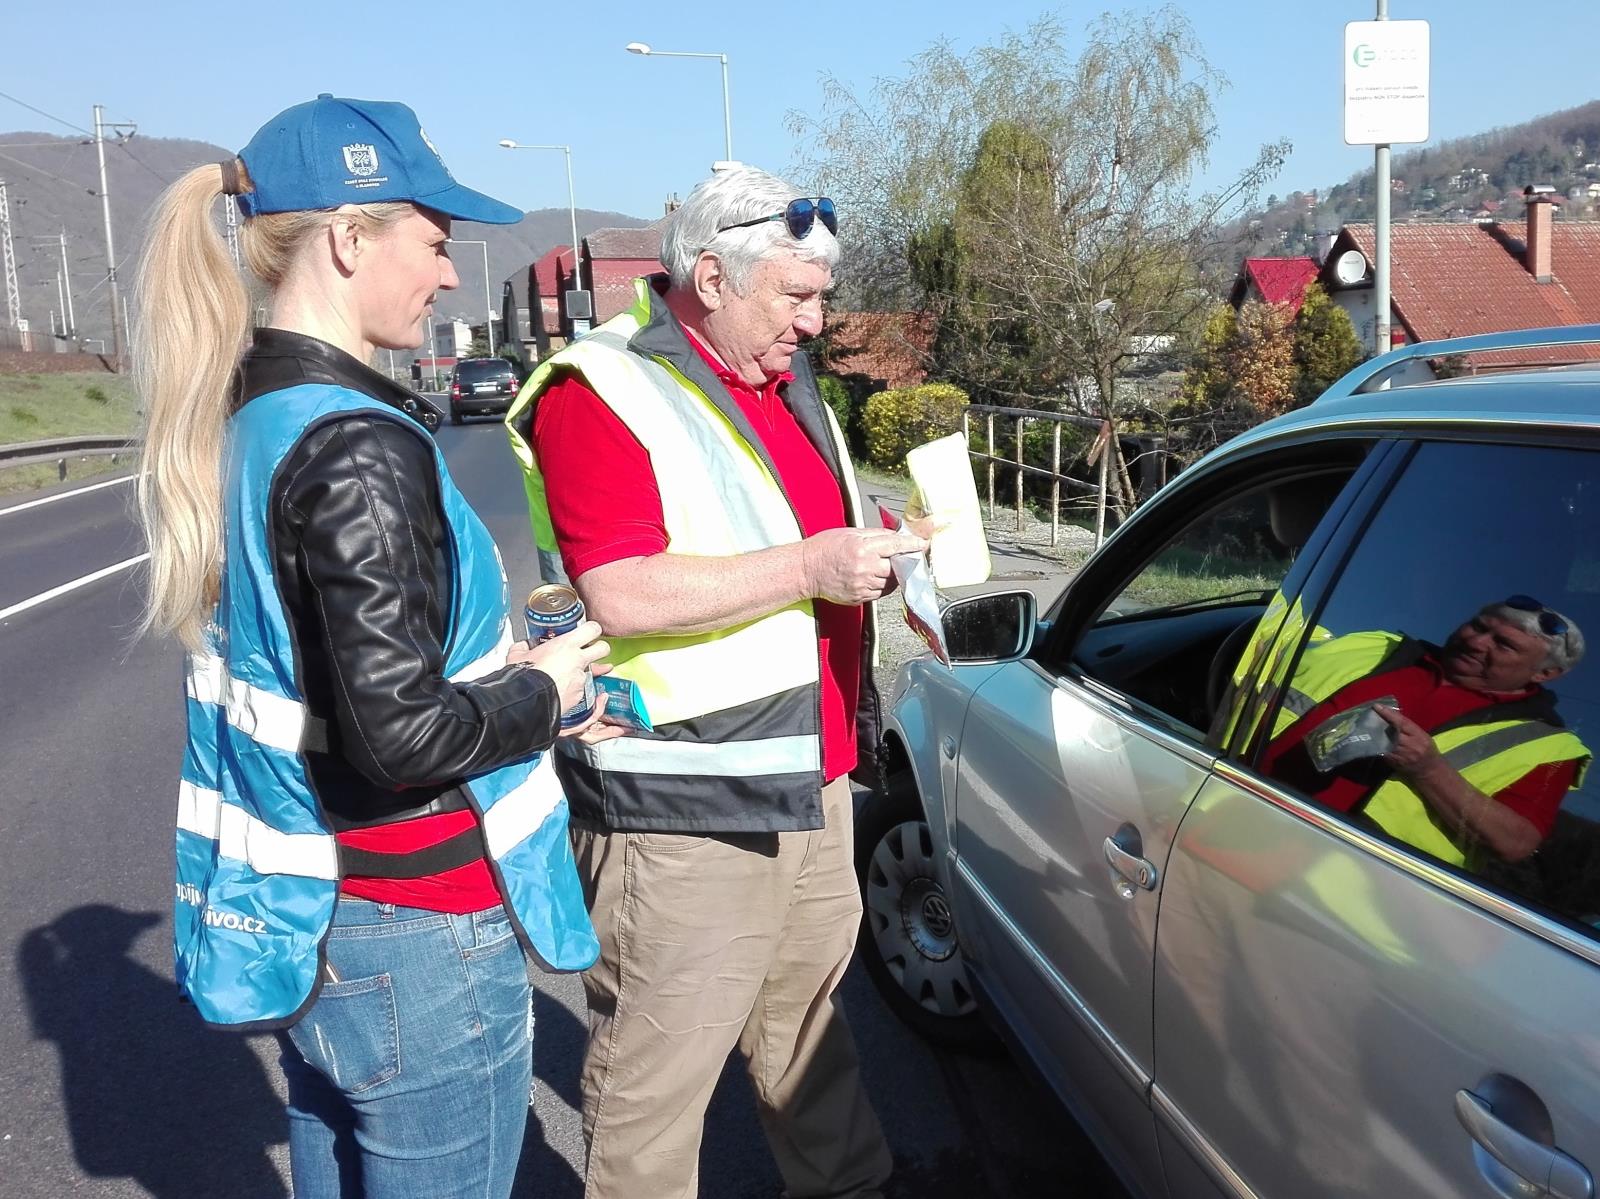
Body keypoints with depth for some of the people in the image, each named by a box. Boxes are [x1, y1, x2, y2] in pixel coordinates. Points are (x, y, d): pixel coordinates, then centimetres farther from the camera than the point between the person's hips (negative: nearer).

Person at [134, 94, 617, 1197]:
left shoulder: (238, 416, 4)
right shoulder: (360, 447, -23)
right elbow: (403, 735, -26)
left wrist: (498, 668, 8)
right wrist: (539, 692, -9)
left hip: (300, 919, 9)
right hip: (414, 937, -9)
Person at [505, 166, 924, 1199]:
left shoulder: (786, 383, 14)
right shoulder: (603, 394, -13)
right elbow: (625, 596, -24)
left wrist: (878, 559, 8)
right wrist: (810, 567, -24)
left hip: (811, 777, 9)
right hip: (684, 807, -8)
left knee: (810, 1014, 24)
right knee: (659, 1066, 4)